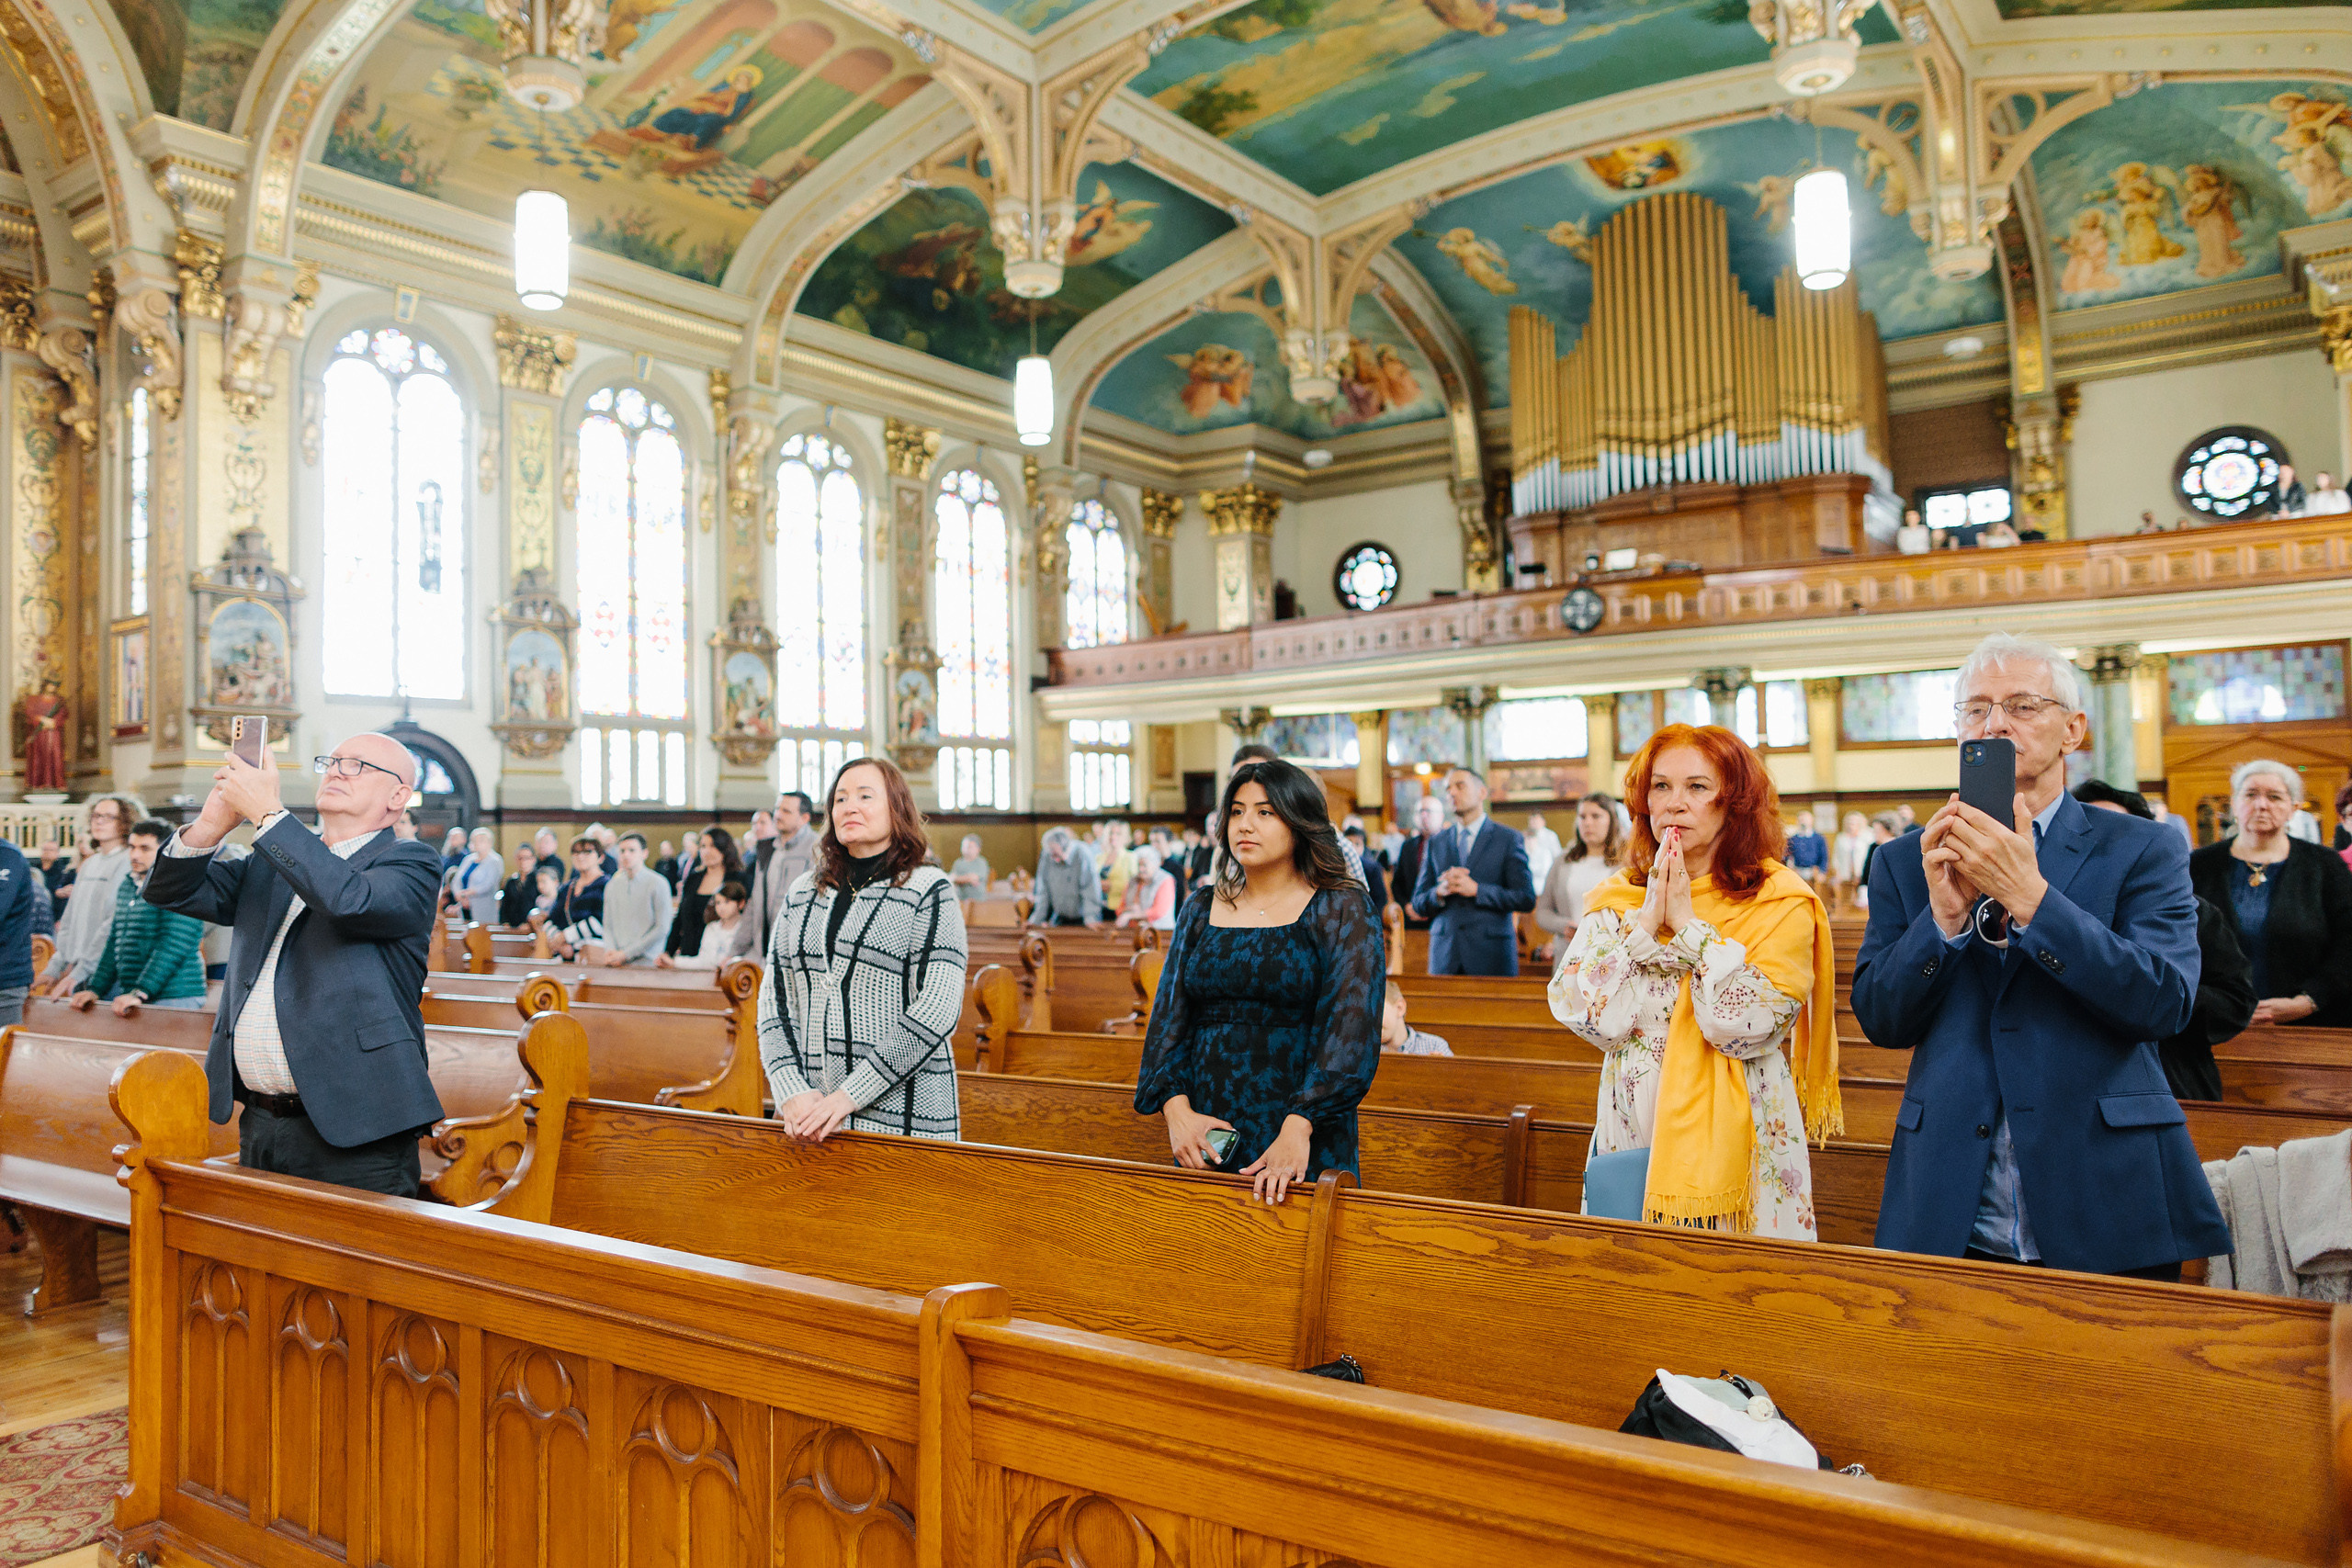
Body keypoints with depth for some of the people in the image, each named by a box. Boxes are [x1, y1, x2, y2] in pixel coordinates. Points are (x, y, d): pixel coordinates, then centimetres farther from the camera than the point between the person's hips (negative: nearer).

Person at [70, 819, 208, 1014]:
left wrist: (140, 992, -21)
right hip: (127, 994, 7)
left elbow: (173, 947, -17)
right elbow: (114, 942, 22)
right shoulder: (125, 886, 18)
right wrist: (96, 989, 13)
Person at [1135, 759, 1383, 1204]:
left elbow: (1350, 1029, -14)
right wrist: (1177, 1110, -11)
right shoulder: (1199, 914, 10)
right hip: (1207, 1141, 4)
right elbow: (1168, 1019, 5)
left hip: (1306, 1145, -3)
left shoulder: (1342, 913, -3)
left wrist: (1297, 1130, -24)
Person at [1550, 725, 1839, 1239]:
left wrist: (1687, 922, -14)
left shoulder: (1782, 901, -5)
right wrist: (1646, 919, -12)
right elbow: (1585, 1016, -8)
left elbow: (1749, 1026, -18)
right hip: (1632, 1136, 3)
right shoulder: (1616, 900, 5)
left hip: (1733, 1141, -3)